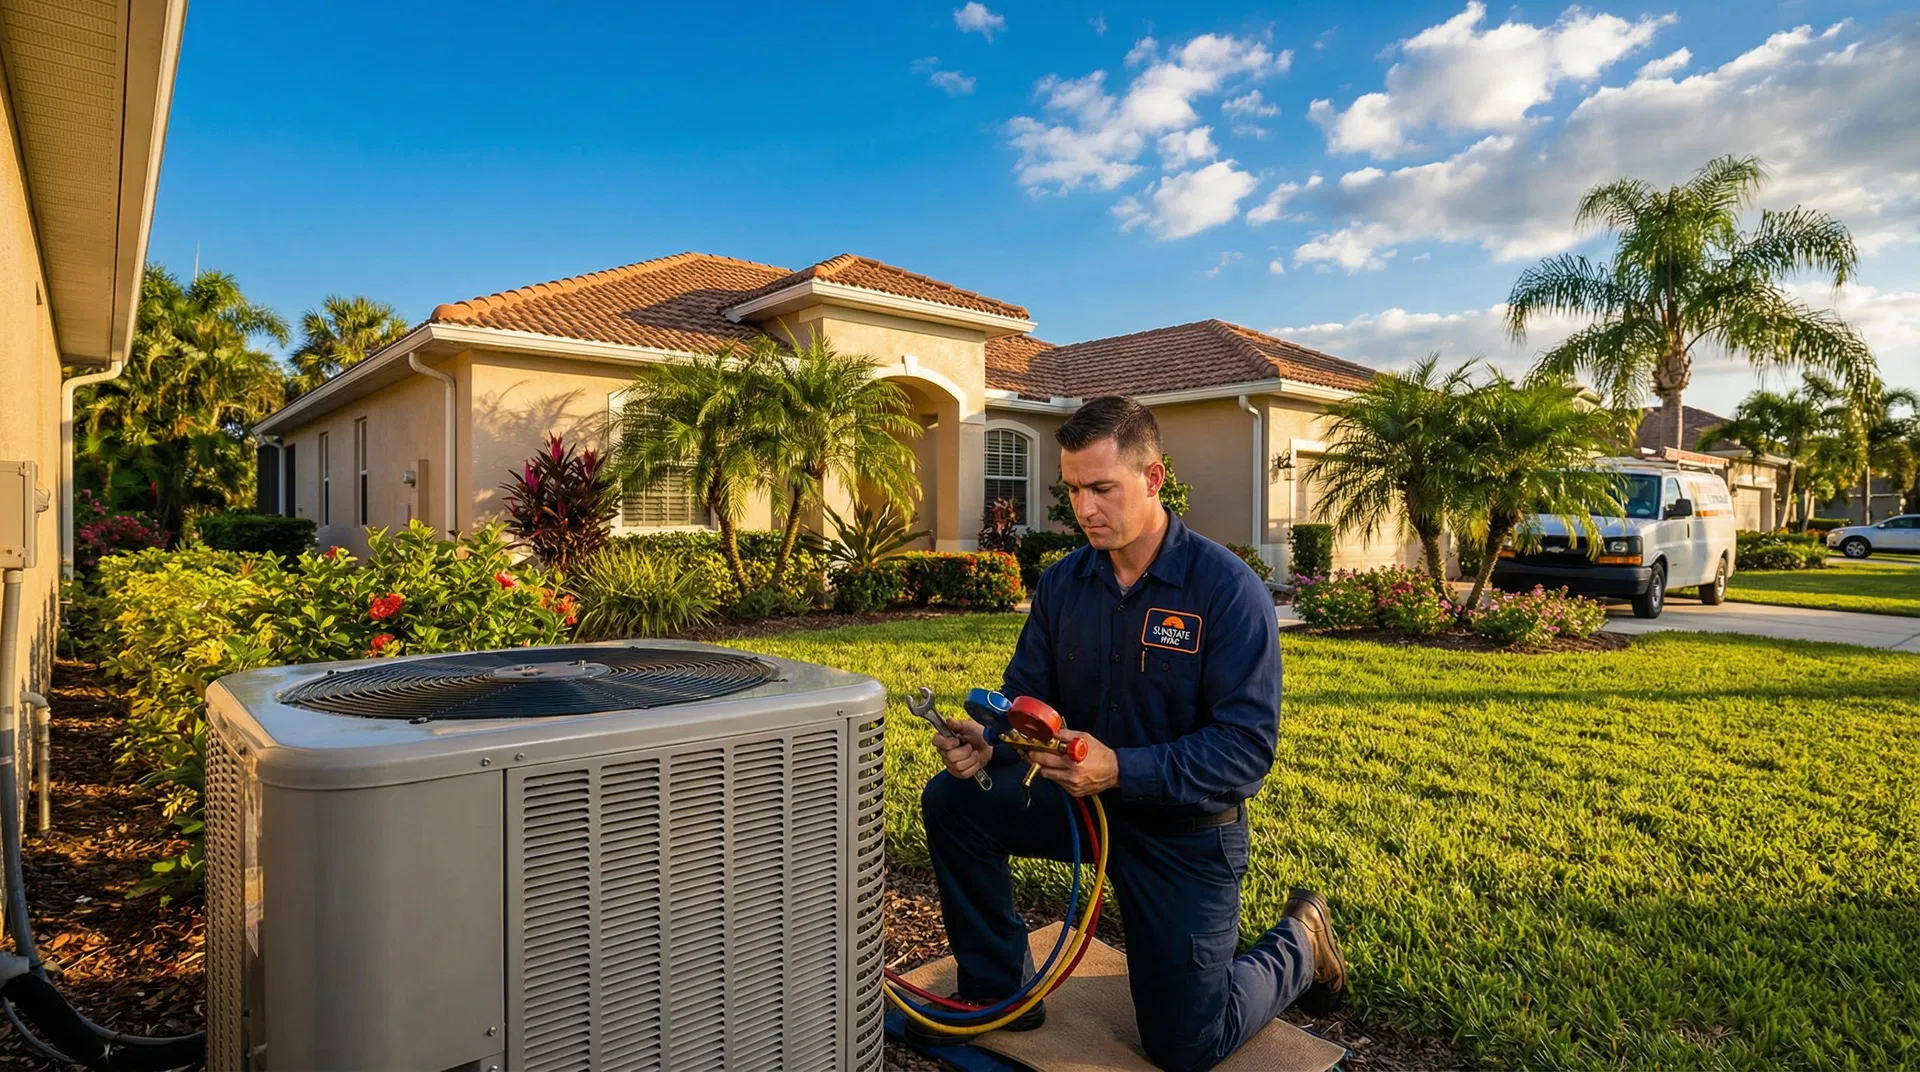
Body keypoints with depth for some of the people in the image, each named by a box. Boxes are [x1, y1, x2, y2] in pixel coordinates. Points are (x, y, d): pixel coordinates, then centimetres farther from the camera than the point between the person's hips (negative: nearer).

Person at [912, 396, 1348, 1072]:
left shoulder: (1228, 589, -22)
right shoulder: (1062, 583, -6)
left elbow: (1248, 745, -26)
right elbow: (1025, 696, -1)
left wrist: (1121, 770, -38)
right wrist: (987, 742, -24)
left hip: (1185, 831, -4)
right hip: (1083, 800, 5)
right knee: (951, 801, -13)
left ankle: (1298, 944, 32)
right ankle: (1000, 990, 6)